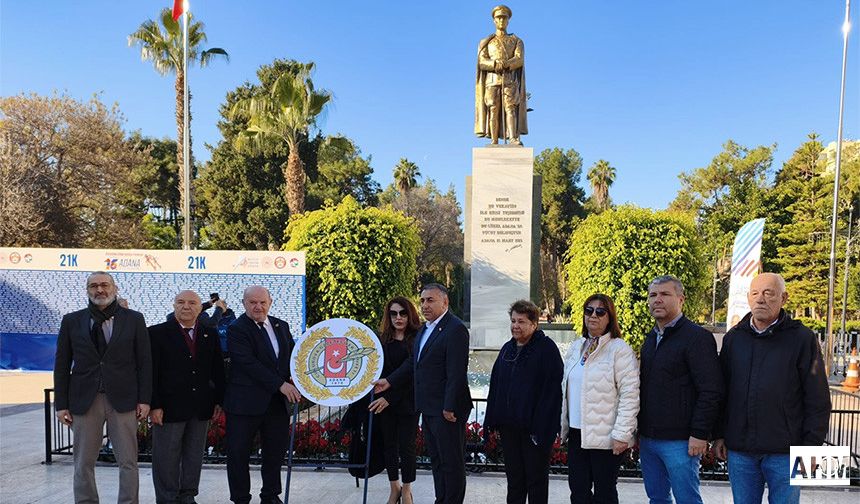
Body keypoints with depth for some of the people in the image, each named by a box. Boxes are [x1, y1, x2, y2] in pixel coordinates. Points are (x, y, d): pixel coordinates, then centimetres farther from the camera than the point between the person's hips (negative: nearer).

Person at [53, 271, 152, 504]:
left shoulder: (134, 319, 3)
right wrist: (61, 404, 2)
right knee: (83, 464, 9)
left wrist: (144, 400, -4)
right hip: (84, 401, 1)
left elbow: (144, 362, 2)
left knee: (128, 463, 4)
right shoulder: (72, 321, 6)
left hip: (123, 400, -1)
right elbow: (62, 365, 7)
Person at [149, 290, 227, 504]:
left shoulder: (211, 334, 8)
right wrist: (154, 405, -11)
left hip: (201, 407, 4)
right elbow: (151, 372, -6)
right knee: (167, 459, 5)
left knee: (194, 457, 12)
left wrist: (219, 400, 5)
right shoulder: (157, 333, -3)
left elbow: (218, 370, 10)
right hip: (169, 406, -3)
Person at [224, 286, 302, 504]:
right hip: (245, 402, -5)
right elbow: (249, 363, -18)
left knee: (276, 450, 12)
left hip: (277, 401, 5)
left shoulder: (281, 326, 12)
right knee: (238, 453, 4)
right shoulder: (237, 329, -8)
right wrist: (280, 384, -19)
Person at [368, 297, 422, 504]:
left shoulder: (416, 340, -7)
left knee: (406, 445, 5)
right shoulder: (382, 339, 6)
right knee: (389, 444, 11)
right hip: (383, 400, 4)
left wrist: (389, 398, -17)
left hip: (407, 401, -3)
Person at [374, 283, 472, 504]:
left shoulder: (455, 329, -16)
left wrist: (450, 408, -22)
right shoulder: (425, 329, 14)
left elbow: (456, 373, -20)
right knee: (436, 460, 18)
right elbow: (413, 363, 22)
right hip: (428, 409, 10)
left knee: (452, 462, 2)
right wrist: (389, 381, 15)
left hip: (447, 410, -9)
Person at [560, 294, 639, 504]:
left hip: (605, 437, -6)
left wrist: (622, 434, -18)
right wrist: (563, 424, 13)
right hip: (576, 433, 6)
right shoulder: (575, 347, 12)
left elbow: (630, 395, -14)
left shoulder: (620, 349, -10)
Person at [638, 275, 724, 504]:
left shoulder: (697, 337, -10)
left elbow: (711, 392, -16)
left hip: (678, 441, -7)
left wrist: (700, 434, -18)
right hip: (648, 438, 8)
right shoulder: (650, 339, 15)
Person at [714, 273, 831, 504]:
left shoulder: (802, 338, -3)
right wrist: (719, 435, 7)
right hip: (739, 451, 3)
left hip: (784, 452, -3)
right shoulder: (733, 338, 7)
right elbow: (720, 391, 11)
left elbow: (818, 400, -2)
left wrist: (812, 445, -6)